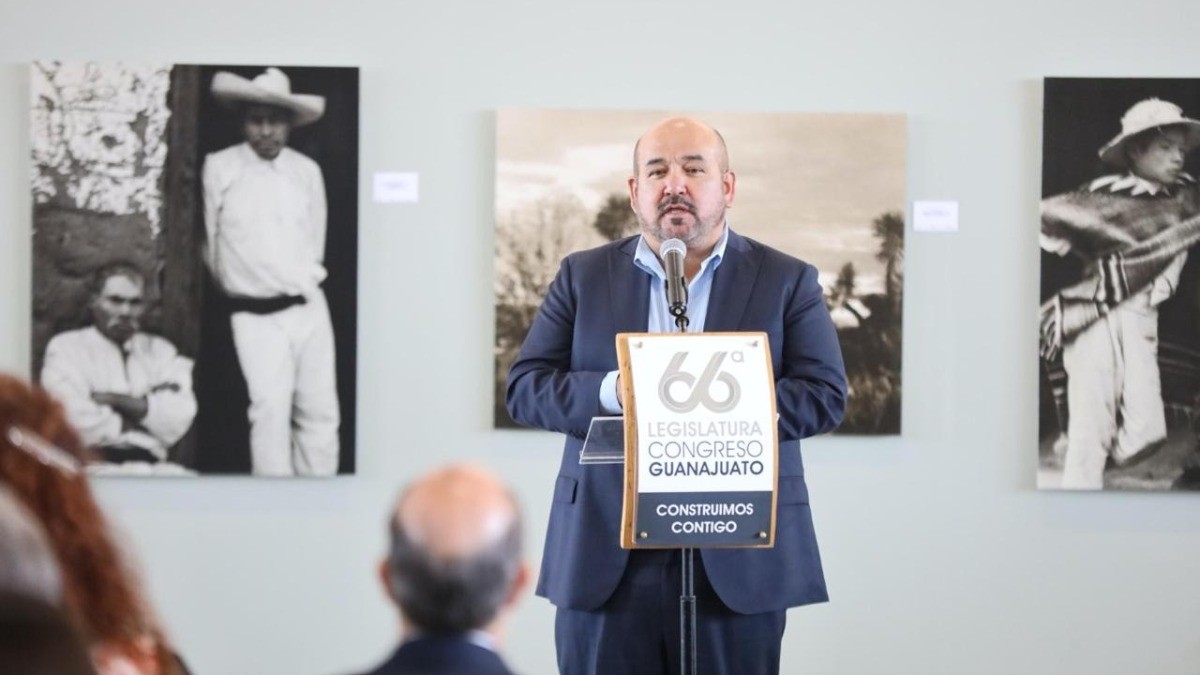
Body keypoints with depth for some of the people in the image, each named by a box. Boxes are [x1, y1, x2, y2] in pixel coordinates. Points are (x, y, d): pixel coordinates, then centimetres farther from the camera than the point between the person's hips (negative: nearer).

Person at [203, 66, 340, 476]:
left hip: (309, 307, 4)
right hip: (255, 315, -4)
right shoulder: (219, 169, -4)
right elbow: (210, 243, 5)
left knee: (320, 411, 4)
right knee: (270, 408, -15)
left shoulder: (308, 171, 7)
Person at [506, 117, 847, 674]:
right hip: (607, 559, 1)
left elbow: (824, 396, -1)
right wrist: (615, 392, -15)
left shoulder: (787, 281, 8)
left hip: (739, 561, -1)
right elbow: (525, 387, 4)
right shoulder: (584, 276, 12)